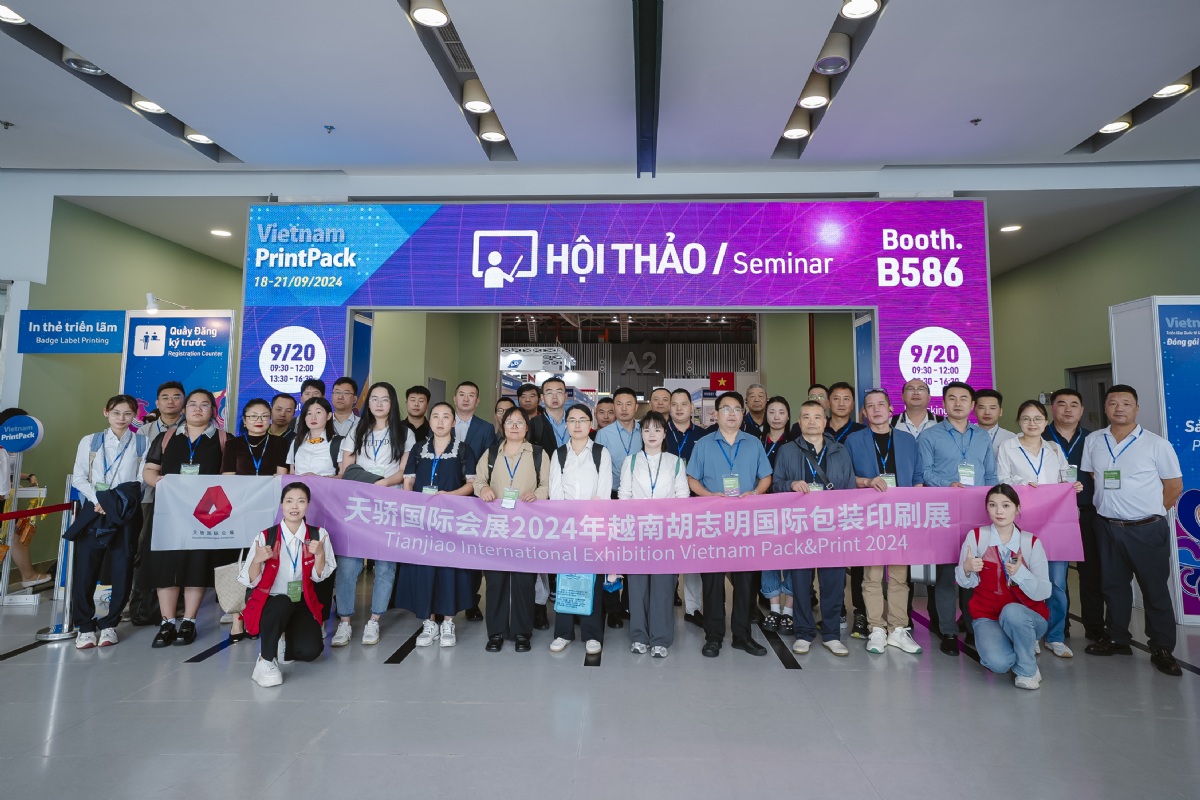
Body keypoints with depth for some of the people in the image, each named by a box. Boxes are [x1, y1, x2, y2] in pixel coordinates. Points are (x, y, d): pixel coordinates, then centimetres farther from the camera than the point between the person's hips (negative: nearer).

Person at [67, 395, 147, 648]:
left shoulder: (142, 443, 5)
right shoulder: (90, 441, 9)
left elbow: (142, 479, 1)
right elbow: (78, 477, 5)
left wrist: (123, 500, -13)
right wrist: (97, 499, -10)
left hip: (126, 512, -1)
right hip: (93, 509, 1)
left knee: (123, 568, 1)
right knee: (85, 567, -2)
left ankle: (109, 624, 14)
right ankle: (85, 626, 11)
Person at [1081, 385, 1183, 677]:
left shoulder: (1157, 444, -5)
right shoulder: (1093, 442, 4)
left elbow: (1174, 486, 0)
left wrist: (1148, 511, -2)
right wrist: (1111, 506, 6)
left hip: (1147, 529, -3)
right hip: (1108, 528, 3)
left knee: (1155, 590, 4)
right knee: (1114, 585, 14)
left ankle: (1162, 650, 16)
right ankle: (1117, 639, 27)